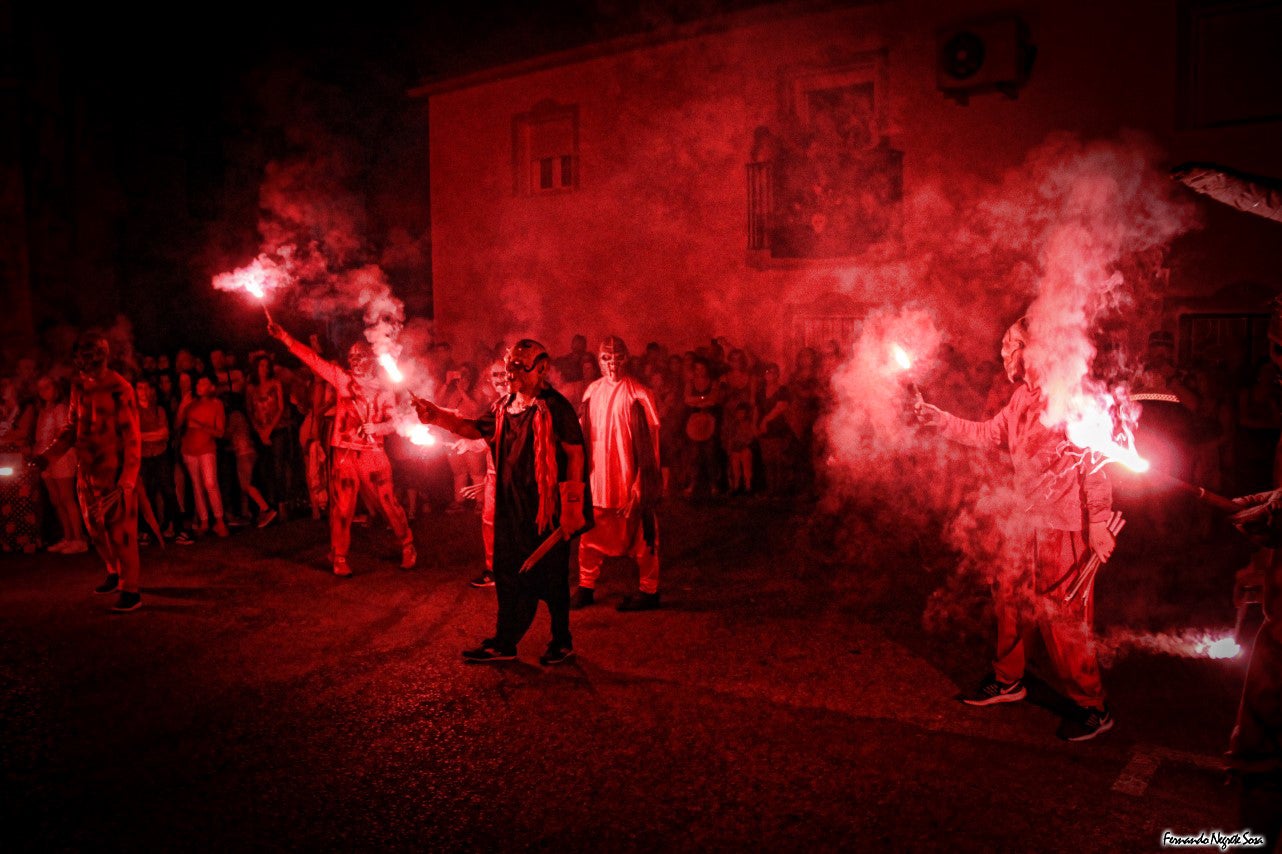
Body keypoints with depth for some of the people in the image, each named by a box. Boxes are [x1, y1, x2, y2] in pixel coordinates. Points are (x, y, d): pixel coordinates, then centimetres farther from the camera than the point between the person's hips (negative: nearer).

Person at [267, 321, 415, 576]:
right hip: (344, 452, 1)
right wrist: (285, 337, -1)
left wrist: (374, 427, -19)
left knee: (388, 502, -1)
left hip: (373, 453, -1)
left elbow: (394, 420, 0)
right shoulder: (343, 379, 8)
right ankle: (339, 558, 13)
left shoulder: (383, 389, 7)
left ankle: (408, 547, 14)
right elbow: (313, 359, 4)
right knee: (342, 507, 1)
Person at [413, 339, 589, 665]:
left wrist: (572, 506, -18)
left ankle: (562, 642, 23)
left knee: (551, 577, 6)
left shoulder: (555, 407, -12)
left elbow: (575, 454, -15)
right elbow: (475, 429, 15)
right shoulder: (506, 407, 11)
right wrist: (437, 416, -1)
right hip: (511, 509, 7)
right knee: (509, 577, 14)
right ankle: (504, 642, 26)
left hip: (546, 509, -7)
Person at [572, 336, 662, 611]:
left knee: (638, 534, 5)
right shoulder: (592, 392, 5)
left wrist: (643, 481, -12)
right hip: (598, 476, 5)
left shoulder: (638, 393, -9)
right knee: (590, 534, 8)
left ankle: (649, 591, 16)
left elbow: (650, 441, -8)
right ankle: (586, 588, 22)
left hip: (629, 475, -4)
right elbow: (585, 435, 11)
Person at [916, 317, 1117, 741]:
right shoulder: (1022, 397, 12)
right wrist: (938, 418, 14)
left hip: (1064, 525, -9)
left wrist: (1100, 523, -22)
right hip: (1027, 520, 9)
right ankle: (1008, 680, 37)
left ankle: (1092, 708, 13)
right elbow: (987, 434, 20)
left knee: (1061, 616, -3)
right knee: (1007, 595, 18)